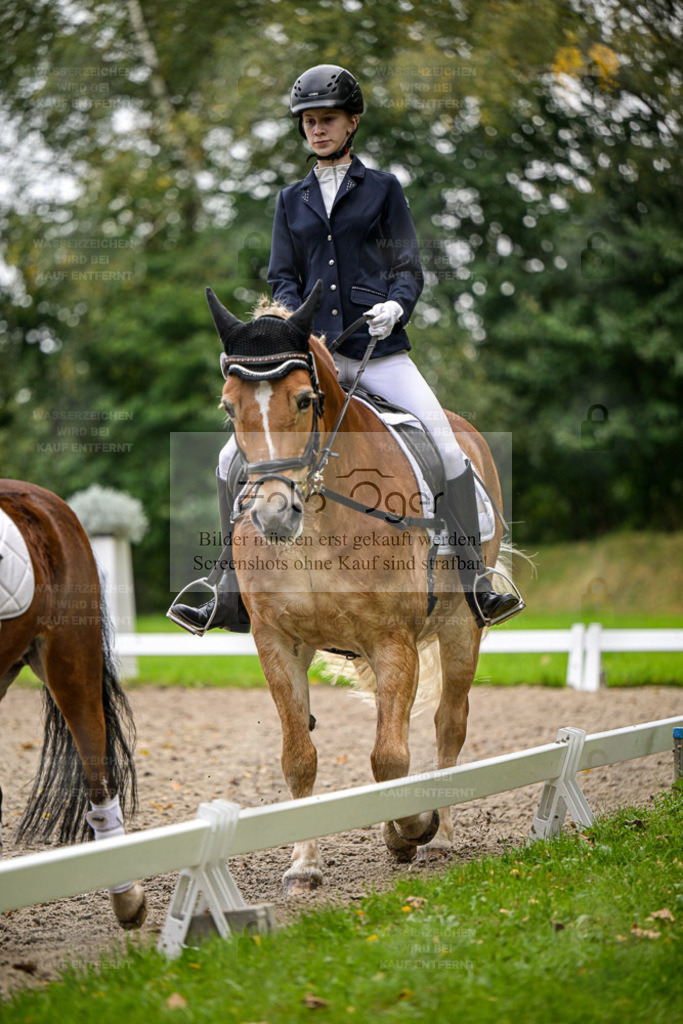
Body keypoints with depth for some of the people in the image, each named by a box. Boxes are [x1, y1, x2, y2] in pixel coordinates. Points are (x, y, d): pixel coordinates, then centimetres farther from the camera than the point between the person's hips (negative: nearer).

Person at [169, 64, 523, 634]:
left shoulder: (382, 190, 9)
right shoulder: (292, 200, 16)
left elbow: (408, 268, 5)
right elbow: (283, 277, 14)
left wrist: (395, 305, -16)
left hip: (378, 349, -3)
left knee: (449, 451, -20)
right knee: (235, 459, -7)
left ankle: (476, 586, -14)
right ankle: (230, 596, 2)